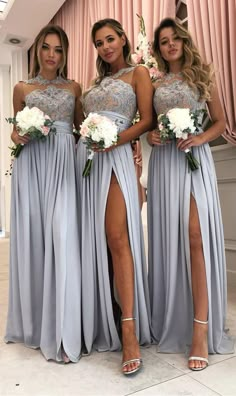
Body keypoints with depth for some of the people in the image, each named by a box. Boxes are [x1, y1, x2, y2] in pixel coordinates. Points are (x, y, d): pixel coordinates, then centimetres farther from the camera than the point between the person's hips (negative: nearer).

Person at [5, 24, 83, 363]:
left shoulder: (73, 87, 16)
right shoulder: (22, 88, 15)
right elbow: (17, 128, 18)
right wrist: (16, 136, -4)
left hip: (64, 162, 0)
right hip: (31, 163, 1)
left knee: (63, 236, -14)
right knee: (32, 236, 0)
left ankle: (62, 330, -8)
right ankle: (34, 321, 16)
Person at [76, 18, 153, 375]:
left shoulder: (138, 73, 10)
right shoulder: (98, 81, 27)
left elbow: (147, 120, -2)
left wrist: (118, 138, -17)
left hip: (115, 156, -6)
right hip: (85, 157, 6)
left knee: (117, 238, -18)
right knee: (93, 238, 3)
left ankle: (130, 333, -14)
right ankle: (100, 323, 15)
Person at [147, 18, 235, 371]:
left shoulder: (202, 76, 13)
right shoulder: (154, 85, 17)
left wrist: (200, 138, -10)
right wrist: (150, 136, -5)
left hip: (195, 159, -2)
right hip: (164, 162, 2)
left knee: (196, 236, -14)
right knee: (168, 235, 1)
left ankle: (201, 330, -9)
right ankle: (173, 319, 17)